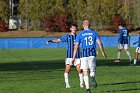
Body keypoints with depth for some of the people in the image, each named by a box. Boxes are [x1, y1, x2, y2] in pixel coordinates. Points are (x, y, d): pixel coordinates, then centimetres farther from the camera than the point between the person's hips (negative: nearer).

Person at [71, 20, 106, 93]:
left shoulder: (80, 34, 4)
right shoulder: (94, 33, 7)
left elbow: (76, 46, -1)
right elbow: (100, 43, -1)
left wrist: (74, 57, 2)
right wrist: (103, 52, 10)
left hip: (84, 54, -1)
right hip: (92, 54, 1)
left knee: (85, 72, 5)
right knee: (93, 70, 13)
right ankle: (93, 77, -23)